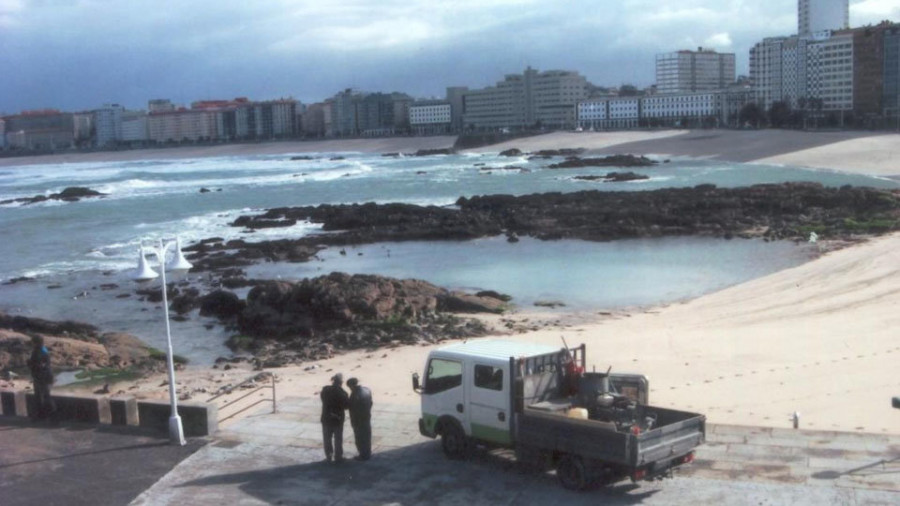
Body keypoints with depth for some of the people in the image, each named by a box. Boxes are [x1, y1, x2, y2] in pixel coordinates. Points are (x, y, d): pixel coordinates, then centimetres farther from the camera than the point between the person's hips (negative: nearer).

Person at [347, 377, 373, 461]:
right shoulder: (367, 390, -3)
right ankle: (368, 453, 28)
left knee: (360, 438, 7)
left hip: (359, 420, -7)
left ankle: (363, 455, 15)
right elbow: (370, 403, 7)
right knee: (367, 436, 18)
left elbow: (353, 410, -21)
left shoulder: (355, 395, -27)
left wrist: (353, 422, -11)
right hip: (367, 418, 7)